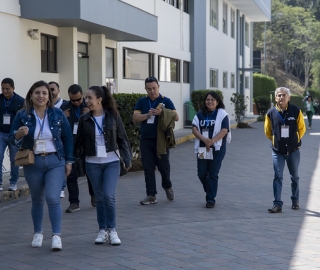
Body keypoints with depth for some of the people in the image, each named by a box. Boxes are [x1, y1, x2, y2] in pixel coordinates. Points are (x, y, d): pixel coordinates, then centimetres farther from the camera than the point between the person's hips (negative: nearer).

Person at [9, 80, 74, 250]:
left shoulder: (58, 114, -2)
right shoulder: (22, 115, -4)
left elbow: (68, 138, 5)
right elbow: (12, 139, -1)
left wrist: (69, 161, 4)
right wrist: (19, 134, -24)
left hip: (55, 162, -1)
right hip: (33, 163, 1)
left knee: (53, 198, -12)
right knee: (37, 200, 12)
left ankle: (56, 235, -6)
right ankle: (38, 233, 29)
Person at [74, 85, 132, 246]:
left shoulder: (113, 116, -5)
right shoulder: (84, 119, -1)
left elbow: (122, 138, -1)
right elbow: (79, 141, 5)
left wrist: (127, 159, -3)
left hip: (112, 162, -2)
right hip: (92, 163, 2)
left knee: (109, 196, -12)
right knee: (99, 198, 6)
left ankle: (112, 230, 2)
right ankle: (102, 231, 18)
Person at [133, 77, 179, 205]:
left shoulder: (166, 101, 2)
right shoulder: (142, 102, 9)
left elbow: (176, 117, -5)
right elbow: (135, 117, -1)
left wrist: (162, 113, -21)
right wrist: (147, 115, -18)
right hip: (146, 140, 2)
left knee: (164, 166, 4)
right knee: (148, 168, 2)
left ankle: (167, 187, 31)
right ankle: (151, 195, 7)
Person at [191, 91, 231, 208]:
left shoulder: (222, 114, 0)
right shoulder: (200, 114, 10)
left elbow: (224, 130, -11)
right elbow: (194, 129, -1)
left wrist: (212, 141, -23)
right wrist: (204, 139, -18)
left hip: (217, 148, -4)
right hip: (202, 149, 4)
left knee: (213, 175, -2)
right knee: (202, 174, 6)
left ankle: (211, 199, 6)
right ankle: (210, 193, 30)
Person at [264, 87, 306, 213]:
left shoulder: (296, 111, -8)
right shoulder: (271, 113, -6)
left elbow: (301, 128, 5)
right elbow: (268, 131, 9)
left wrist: (294, 140, 6)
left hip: (293, 150, 0)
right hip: (277, 151, 0)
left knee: (294, 177, 14)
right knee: (278, 177, -4)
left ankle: (295, 201, 29)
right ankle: (277, 204, -5)